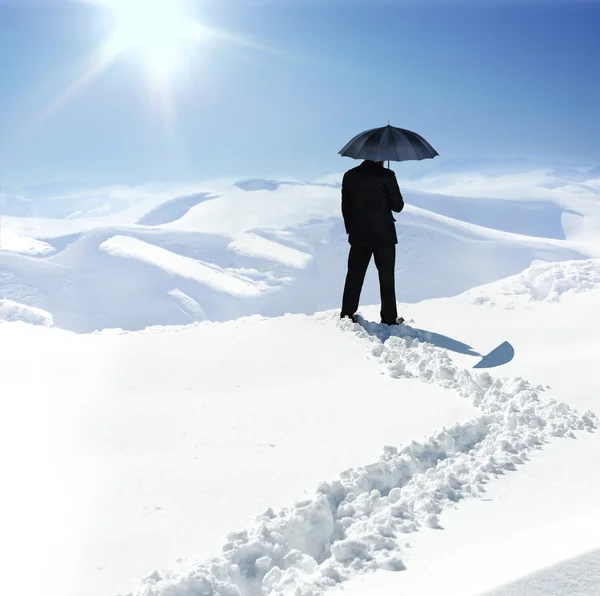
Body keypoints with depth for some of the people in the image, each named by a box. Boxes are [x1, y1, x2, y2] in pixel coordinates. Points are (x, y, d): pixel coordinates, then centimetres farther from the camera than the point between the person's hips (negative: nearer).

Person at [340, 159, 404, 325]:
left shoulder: (350, 176, 2)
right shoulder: (386, 175, -11)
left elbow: (345, 207, 7)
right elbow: (398, 206, -6)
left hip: (359, 235, 4)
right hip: (384, 235, -3)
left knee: (354, 275, 12)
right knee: (386, 276, 6)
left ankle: (347, 314, 15)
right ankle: (389, 318, 11)